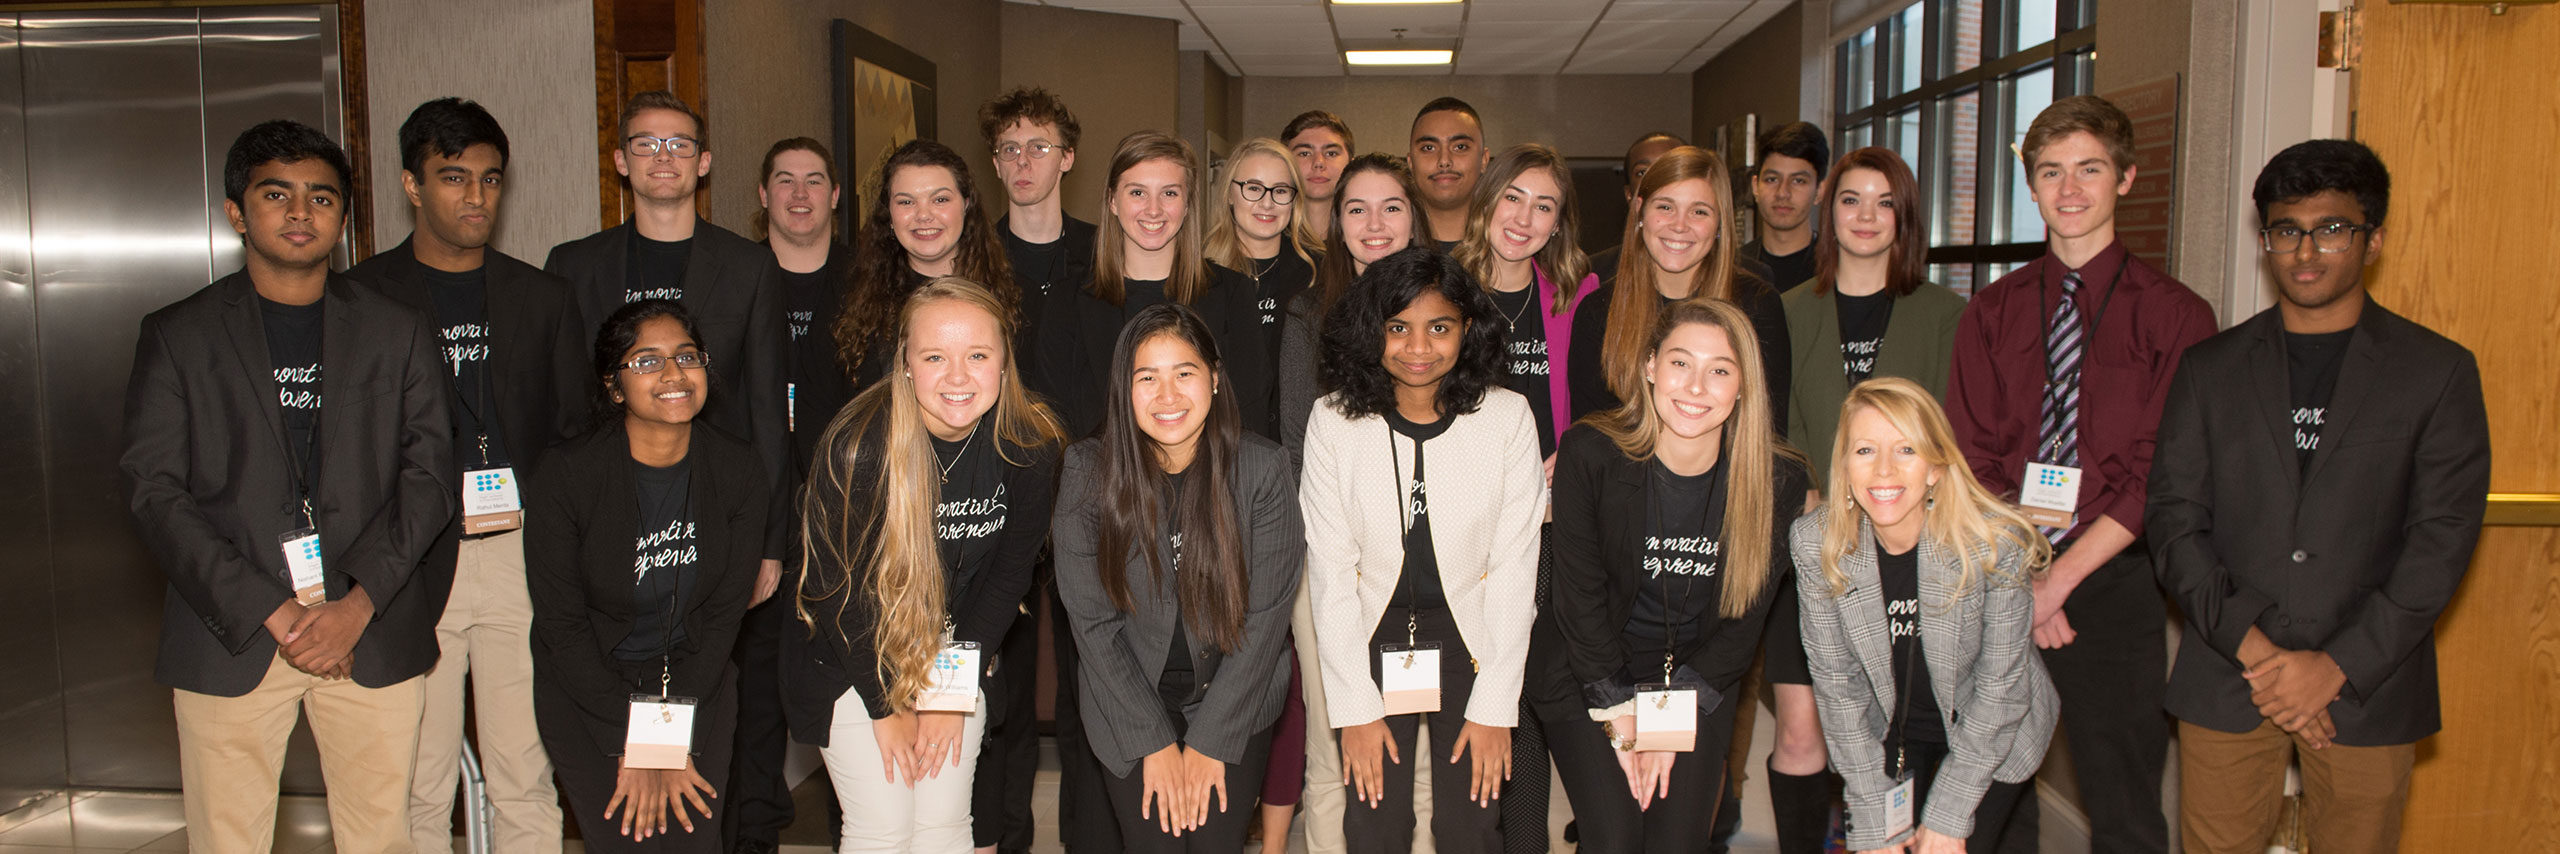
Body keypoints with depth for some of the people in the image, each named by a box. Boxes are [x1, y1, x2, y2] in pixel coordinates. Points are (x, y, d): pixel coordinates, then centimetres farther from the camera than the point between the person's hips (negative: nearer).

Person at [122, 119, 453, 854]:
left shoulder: (398, 332, 9)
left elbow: (430, 472, 2)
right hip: (230, 640, -1)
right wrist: (272, 614, -11)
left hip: (373, 634, 1)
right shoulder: (176, 336, 6)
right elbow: (155, 495, -2)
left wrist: (358, 605, -10)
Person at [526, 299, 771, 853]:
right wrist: (636, 741, -13)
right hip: (587, 688, -2)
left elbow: (725, 611, -5)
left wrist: (667, 737, -11)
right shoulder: (566, 475, -16)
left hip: (698, 683, 2)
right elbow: (560, 624, -11)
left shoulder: (737, 470, -9)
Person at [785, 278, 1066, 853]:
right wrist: (887, 706, -10)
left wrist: (952, 693, -5)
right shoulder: (859, 445, -25)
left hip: (958, 655, 3)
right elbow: (838, 583, -16)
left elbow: (1010, 570, -4)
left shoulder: (1031, 445, -15)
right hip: (851, 657, -3)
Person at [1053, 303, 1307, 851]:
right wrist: (1155, 741, -9)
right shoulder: (1088, 472, -10)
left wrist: (1211, 740, -10)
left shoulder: (1263, 468, -11)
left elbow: (1265, 615, -9)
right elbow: (1093, 621, -7)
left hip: (1236, 703, 0)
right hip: (1130, 705, 0)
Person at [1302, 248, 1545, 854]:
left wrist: (1495, 707, -10)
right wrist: (1355, 707, -10)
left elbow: (1513, 566, -7)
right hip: (1371, 641, 0)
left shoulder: (1507, 417, -8)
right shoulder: (1334, 422, -8)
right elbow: (1331, 571, -6)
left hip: (1474, 640, 0)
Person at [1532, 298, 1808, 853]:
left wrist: (1671, 715, -9)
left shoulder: (1778, 481, -12)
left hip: (1701, 683, 2)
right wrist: (1619, 713, -12)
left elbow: (1744, 617, -4)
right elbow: (1579, 594, -12)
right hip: (1588, 676, -2)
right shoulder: (1590, 453, -17)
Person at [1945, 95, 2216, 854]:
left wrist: (2062, 577, -12)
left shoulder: (2175, 315, 0)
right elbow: (1968, 459, 4)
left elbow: (2163, 476, -6)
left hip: (2113, 581, -2)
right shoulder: (1991, 313, 9)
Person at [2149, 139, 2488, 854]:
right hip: (2225, 687, 1)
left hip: (2368, 687, -1)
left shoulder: (2439, 373, 4)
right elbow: (2173, 520, 2)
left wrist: (2337, 665, -11)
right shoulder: (2209, 369, 8)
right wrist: (2251, 645, -10)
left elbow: (2442, 540, -3)